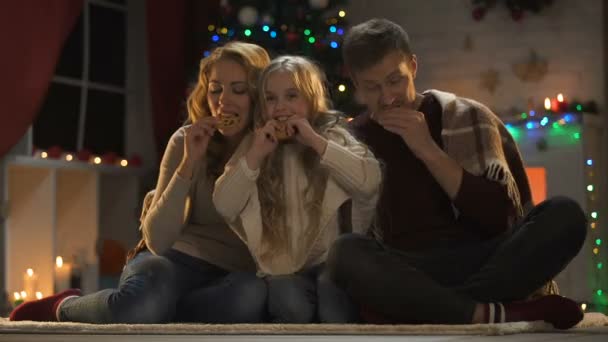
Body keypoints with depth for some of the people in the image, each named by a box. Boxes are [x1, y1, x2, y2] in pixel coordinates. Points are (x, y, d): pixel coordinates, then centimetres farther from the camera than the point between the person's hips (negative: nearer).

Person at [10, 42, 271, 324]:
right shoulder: (187, 141, -3)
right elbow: (158, 241, -11)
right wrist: (189, 163, -20)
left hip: (234, 275, 1)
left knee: (252, 294, -39)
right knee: (139, 303, -38)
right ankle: (65, 307, -3)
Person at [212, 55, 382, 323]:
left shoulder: (335, 137, 6)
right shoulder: (254, 148, 10)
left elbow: (370, 182, -14)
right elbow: (224, 207, -2)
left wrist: (316, 142, -14)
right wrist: (256, 155, -11)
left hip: (330, 260, -1)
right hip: (282, 268, 1)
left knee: (334, 296, -33)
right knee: (292, 305, -31)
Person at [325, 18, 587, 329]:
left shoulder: (466, 117, 7)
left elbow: (500, 215, -6)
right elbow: (353, 228, 7)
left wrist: (429, 151, -12)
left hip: (481, 263, 0)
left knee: (564, 215, -26)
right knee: (345, 253, -32)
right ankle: (495, 315, -35)